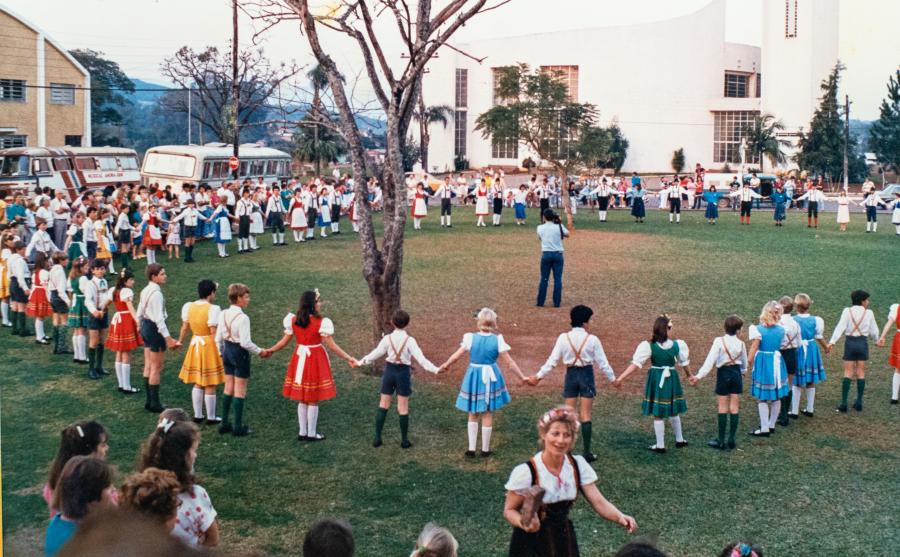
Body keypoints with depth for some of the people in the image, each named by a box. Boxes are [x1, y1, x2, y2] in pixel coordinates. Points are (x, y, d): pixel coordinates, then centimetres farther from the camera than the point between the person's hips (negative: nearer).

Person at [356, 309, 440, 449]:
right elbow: (420, 359, -16)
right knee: (403, 408, 5)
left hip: (389, 371, 2)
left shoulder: (387, 338, -6)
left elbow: (375, 354, 1)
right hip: (403, 372, -2)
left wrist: (361, 362, 15)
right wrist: (435, 369, -13)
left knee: (383, 405, 11)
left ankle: (377, 438, 10)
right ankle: (404, 441, 10)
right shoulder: (409, 340, -11)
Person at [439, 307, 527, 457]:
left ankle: (471, 449, 14)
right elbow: (509, 362, -9)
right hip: (491, 378, -1)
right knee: (487, 415, 11)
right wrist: (522, 377, 0)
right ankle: (485, 449, 19)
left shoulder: (470, 337, -10)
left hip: (474, 377, 1)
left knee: (473, 415, 15)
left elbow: (456, 356, -4)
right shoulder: (498, 339, -11)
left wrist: (445, 365, 14)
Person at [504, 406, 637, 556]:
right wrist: (523, 523, -32)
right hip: (531, 543, -4)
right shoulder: (526, 472, -21)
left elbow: (599, 502, -12)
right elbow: (509, 510, -11)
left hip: (564, 539, 4)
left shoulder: (578, 466, -8)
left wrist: (620, 517, -31)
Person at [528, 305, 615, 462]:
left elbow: (552, 361, -6)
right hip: (586, 375, -2)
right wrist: (613, 378, 8)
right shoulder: (592, 340, -11)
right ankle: (586, 452, 8)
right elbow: (602, 363, -6)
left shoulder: (564, 338, -7)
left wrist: (538, 377, 3)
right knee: (585, 414, 5)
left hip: (571, 375, 2)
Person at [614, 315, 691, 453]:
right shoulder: (678, 345, -9)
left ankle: (660, 445, 13)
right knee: (673, 411, 21)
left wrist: (620, 378, -16)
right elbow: (684, 363, 8)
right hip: (671, 379, 2)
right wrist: (689, 375, 28)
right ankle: (679, 440, 34)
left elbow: (635, 364, -19)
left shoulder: (648, 346, -16)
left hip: (656, 380, -2)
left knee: (658, 414, 7)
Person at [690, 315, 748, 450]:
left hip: (723, 374, -3)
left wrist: (699, 376, -21)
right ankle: (731, 440, 12)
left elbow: (710, 360, -20)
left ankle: (721, 441, 5)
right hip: (736, 373, 3)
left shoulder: (719, 341, -13)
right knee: (734, 407, 9)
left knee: (723, 408, 3)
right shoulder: (741, 344, -3)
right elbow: (744, 363, 12)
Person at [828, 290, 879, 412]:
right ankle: (859, 403, 10)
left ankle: (843, 403, -4)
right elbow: (874, 331, 3)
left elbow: (840, 327, -15)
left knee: (848, 373, 3)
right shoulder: (869, 313, -4)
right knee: (861, 373, 9)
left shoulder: (847, 311, -6)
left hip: (850, 342, 0)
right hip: (862, 342, 0)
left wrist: (832, 342, -19)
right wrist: (877, 339, 24)